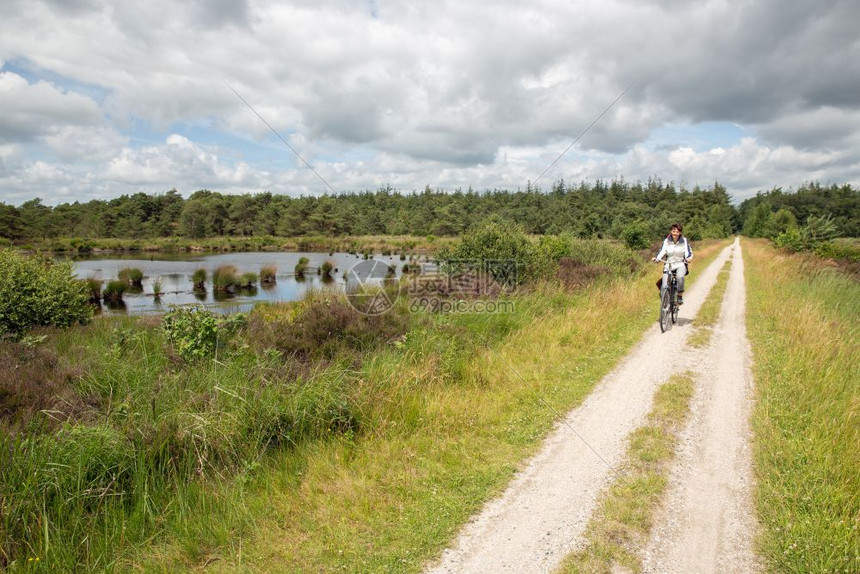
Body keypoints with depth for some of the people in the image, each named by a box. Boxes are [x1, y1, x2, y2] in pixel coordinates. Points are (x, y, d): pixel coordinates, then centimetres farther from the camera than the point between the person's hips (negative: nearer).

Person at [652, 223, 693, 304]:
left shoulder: (684, 241, 1)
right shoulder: (666, 241, 3)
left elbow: (688, 252, -2)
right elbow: (662, 251, -2)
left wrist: (688, 258, -26)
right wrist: (657, 258, -23)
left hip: (680, 265, -2)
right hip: (669, 265, 2)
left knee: (680, 277, -36)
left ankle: (680, 296, -18)